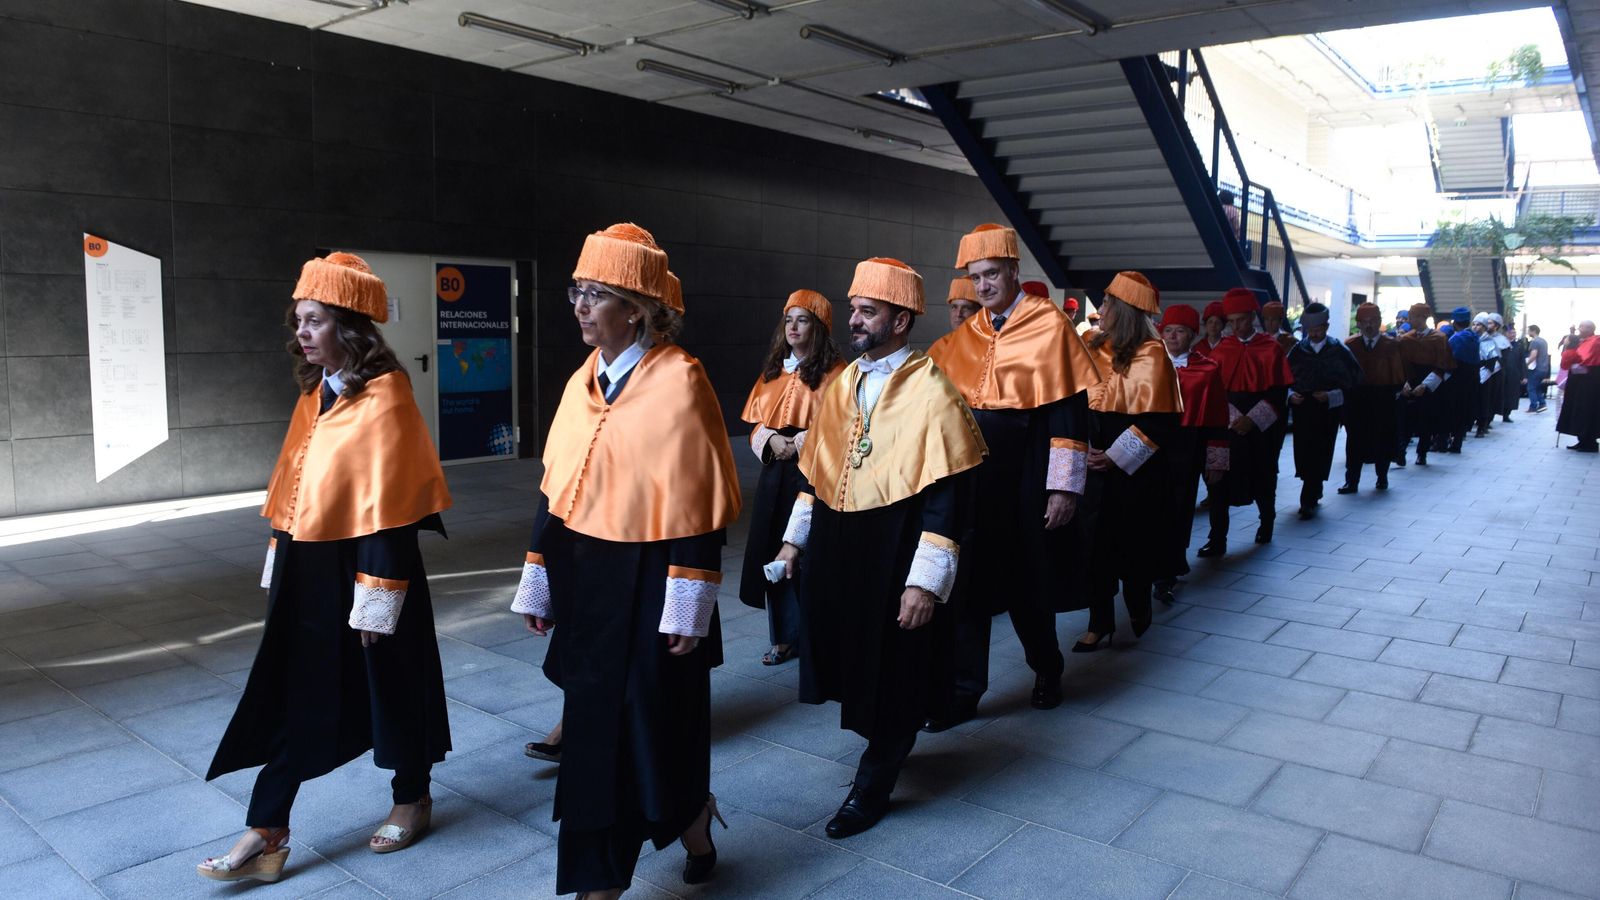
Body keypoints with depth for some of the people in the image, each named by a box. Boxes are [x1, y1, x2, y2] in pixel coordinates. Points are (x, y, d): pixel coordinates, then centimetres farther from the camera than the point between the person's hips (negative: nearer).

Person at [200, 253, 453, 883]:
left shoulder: (383, 398, -16)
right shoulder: (315, 394, 9)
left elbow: (389, 508, -18)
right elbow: (291, 487, 13)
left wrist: (376, 598, -18)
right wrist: (279, 567, 14)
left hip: (360, 567, -7)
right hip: (306, 571, 7)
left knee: (389, 687, 10)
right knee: (289, 696, 9)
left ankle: (411, 799, 31)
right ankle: (267, 834, 19)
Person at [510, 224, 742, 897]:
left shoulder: (678, 380, -14)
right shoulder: (583, 380, 7)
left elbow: (697, 505, -15)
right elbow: (555, 488, 10)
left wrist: (687, 608, -15)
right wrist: (539, 581, 11)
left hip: (646, 583, -6)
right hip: (585, 578, 7)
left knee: (651, 718, 5)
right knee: (596, 721, 14)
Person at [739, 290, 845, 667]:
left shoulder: (834, 371, -5)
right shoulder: (774, 369, 14)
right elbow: (757, 421, 15)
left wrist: (799, 444, -16)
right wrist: (771, 439, -6)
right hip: (776, 473, 6)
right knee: (775, 554, 6)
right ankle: (786, 637, 18)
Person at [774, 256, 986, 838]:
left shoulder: (931, 392, -14)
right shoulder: (841, 384, 8)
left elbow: (949, 497, -17)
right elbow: (815, 467, 17)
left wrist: (926, 582, -20)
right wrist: (795, 537, 15)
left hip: (895, 559, -6)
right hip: (834, 552, 7)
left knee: (893, 675, 5)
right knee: (851, 659, 16)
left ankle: (873, 785, 23)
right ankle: (884, 742, 41)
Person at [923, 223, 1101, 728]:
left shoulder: (1050, 326, -7)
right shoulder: (963, 337, 8)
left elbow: (1070, 411, -10)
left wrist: (1065, 487, -14)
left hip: (1025, 478, -4)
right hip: (971, 475, 4)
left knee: (1028, 582, 10)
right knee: (968, 581, 4)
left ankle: (1047, 668, 36)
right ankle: (963, 691, 14)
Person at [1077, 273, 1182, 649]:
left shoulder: (1149, 355, -10)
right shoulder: (1096, 347, 8)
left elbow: (1157, 421, -15)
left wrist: (1115, 458, -16)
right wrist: (1087, 448, 1)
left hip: (1132, 471, -5)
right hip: (1097, 461, 5)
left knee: (1129, 544, 7)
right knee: (1097, 541, 5)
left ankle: (1138, 616, 29)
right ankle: (1100, 621, 15)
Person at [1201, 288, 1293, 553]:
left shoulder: (1271, 349, -3)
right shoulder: (1221, 349, 3)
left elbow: (1278, 392, -7)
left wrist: (1252, 419, -17)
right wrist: (1233, 418, -14)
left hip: (1263, 429, -1)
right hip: (1227, 426, 1)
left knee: (1263, 479, 13)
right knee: (1220, 481, -7)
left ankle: (1267, 521, 38)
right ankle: (1217, 540, -5)